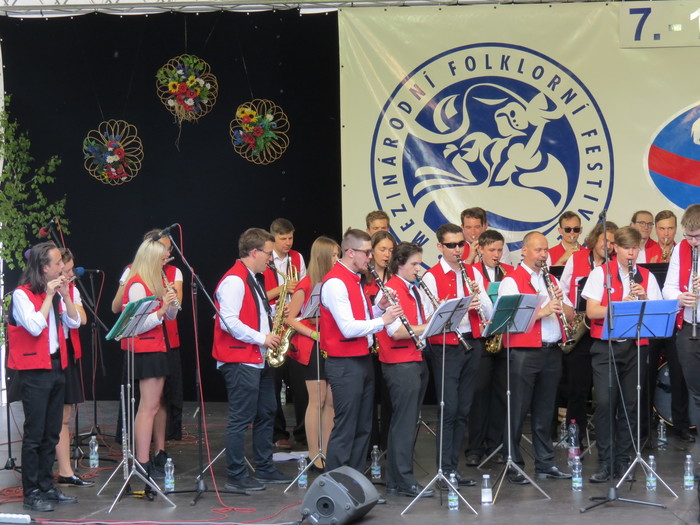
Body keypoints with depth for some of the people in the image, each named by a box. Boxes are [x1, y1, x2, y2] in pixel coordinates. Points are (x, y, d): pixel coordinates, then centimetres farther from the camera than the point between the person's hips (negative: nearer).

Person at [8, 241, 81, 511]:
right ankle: (31, 493, 0)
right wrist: (48, 295, -17)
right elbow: (35, 326, -22)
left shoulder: (56, 292, 12)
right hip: (34, 370, -8)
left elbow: (74, 322, 7)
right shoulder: (22, 294, -10)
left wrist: (65, 294, -4)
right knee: (34, 433, -5)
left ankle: (46, 486, 20)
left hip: (56, 366, 8)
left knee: (51, 433, 11)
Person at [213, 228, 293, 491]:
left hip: (259, 359, 11)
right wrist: (261, 338, -18)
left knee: (266, 414, 16)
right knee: (241, 419, -5)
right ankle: (236, 477, 2)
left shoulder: (252, 280, 16)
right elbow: (229, 321, -24)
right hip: (240, 361, -11)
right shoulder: (234, 281, -16)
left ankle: (265, 469, 26)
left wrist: (274, 314, 7)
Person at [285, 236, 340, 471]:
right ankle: (314, 456, 4)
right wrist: (314, 334, -18)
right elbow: (290, 318, -9)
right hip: (314, 349, -6)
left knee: (331, 401, 7)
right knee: (317, 401, -3)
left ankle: (328, 452, 15)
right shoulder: (307, 285, -9)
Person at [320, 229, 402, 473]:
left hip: (362, 360, 10)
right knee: (345, 429, -7)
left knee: (362, 427, 15)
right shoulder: (335, 283, -17)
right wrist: (382, 320, -19)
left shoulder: (354, 279, 15)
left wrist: (379, 308, 2)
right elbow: (348, 328, -24)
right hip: (344, 364, -10)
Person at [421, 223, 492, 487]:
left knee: (463, 411, 8)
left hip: (472, 345, 5)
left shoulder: (473, 273, 10)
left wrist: (479, 295, -13)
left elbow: (489, 313, 6)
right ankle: (445, 470, -1)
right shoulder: (431, 277, -5)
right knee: (449, 411, -7)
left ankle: (454, 466, 16)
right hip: (446, 348, -5)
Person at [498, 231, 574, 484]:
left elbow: (571, 316, 15)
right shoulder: (511, 281, -3)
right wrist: (542, 311, -22)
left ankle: (545, 463, 19)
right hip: (524, 353, -6)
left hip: (552, 352, 6)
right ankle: (513, 465, 4)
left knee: (545, 412, 12)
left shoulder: (552, 280, 17)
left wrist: (561, 302, -6)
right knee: (518, 412, -2)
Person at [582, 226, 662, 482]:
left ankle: (622, 460, 14)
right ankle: (604, 462, -3)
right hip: (605, 345, -3)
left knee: (630, 404, 4)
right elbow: (591, 311, -7)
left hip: (635, 346, 3)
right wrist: (620, 306, -21)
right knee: (605, 402, -9)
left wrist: (643, 299, -12)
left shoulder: (647, 277, 10)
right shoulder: (601, 273, 2)